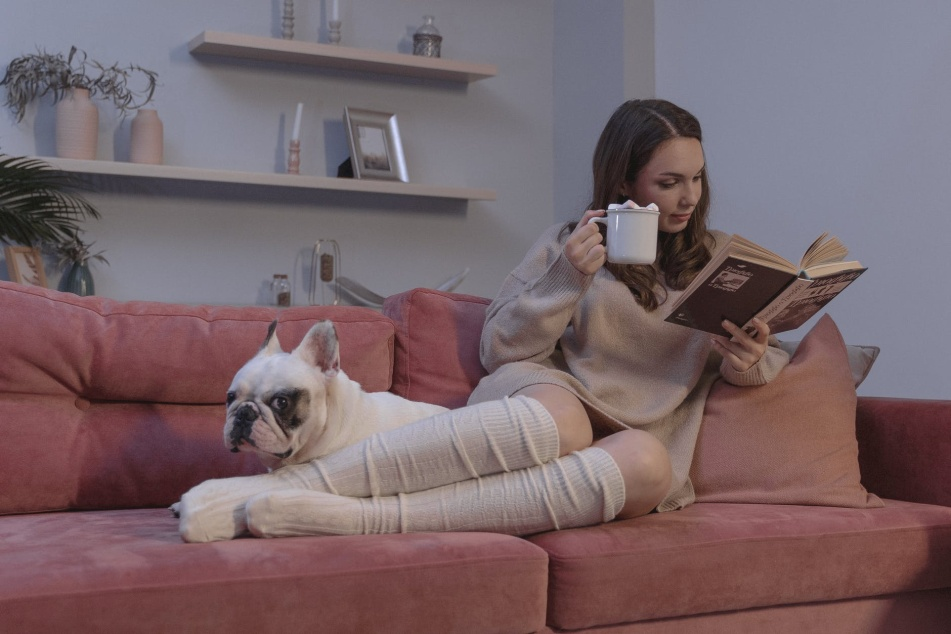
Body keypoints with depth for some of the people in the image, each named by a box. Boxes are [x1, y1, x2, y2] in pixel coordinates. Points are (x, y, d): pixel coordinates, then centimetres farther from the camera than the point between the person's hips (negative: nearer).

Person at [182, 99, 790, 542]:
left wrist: (750, 362, -4)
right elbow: (501, 349, 6)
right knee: (553, 421, -41)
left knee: (647, 462, -39)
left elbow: (771, 359, 21)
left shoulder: (718, 257, 16)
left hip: (634, 435, 2)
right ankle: (300, 482, -46)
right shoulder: (571, 242, 10)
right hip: (551, 392, -1)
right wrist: (567, 279, -10)